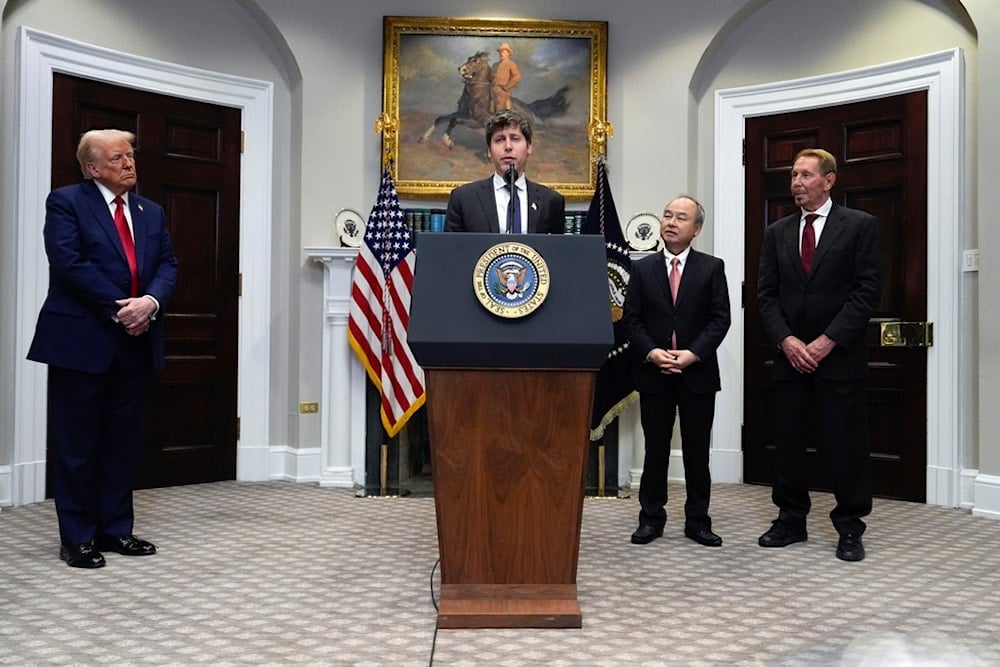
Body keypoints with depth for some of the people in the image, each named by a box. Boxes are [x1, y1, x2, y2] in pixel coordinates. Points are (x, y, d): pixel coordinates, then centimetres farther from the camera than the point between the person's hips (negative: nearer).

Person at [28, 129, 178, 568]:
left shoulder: (151, 212, 15)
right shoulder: (66, 202, -2)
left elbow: (168, 265, 7)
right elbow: (69, 263, -14)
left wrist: (151, 302, -13)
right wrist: (119, 308, -16)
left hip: (135, 342, 6)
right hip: (82, 341, -5)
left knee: (124, 442, 11)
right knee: (77, 444, 3)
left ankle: (116, 529, 22)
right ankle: (77, 538, 13)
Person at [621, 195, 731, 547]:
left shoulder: (712, 267, 3)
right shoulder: (642, 268, 6)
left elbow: (720, 318, -3)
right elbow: (631, 318, 2)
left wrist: (693, 353, -15)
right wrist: (651, 352, -13)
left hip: (698, 373, -1)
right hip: (653, 372, 1)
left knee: (697, 450, 7)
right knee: (655, 449, 8)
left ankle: (698, 520, 18)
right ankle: (651, 517, 18)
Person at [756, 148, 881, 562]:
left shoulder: (860, 226, 0)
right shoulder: (777, 233, 11)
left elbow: (868, 290, -6)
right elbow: (766, 294, 7)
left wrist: (828, 340, -13)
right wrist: (786, 340, -8)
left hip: (840, 355, -3)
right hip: (790, 354, 4)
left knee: (846, 443, 1)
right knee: (788, 441, 7)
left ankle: (850, 529, 14)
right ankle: (791, 520, 20)